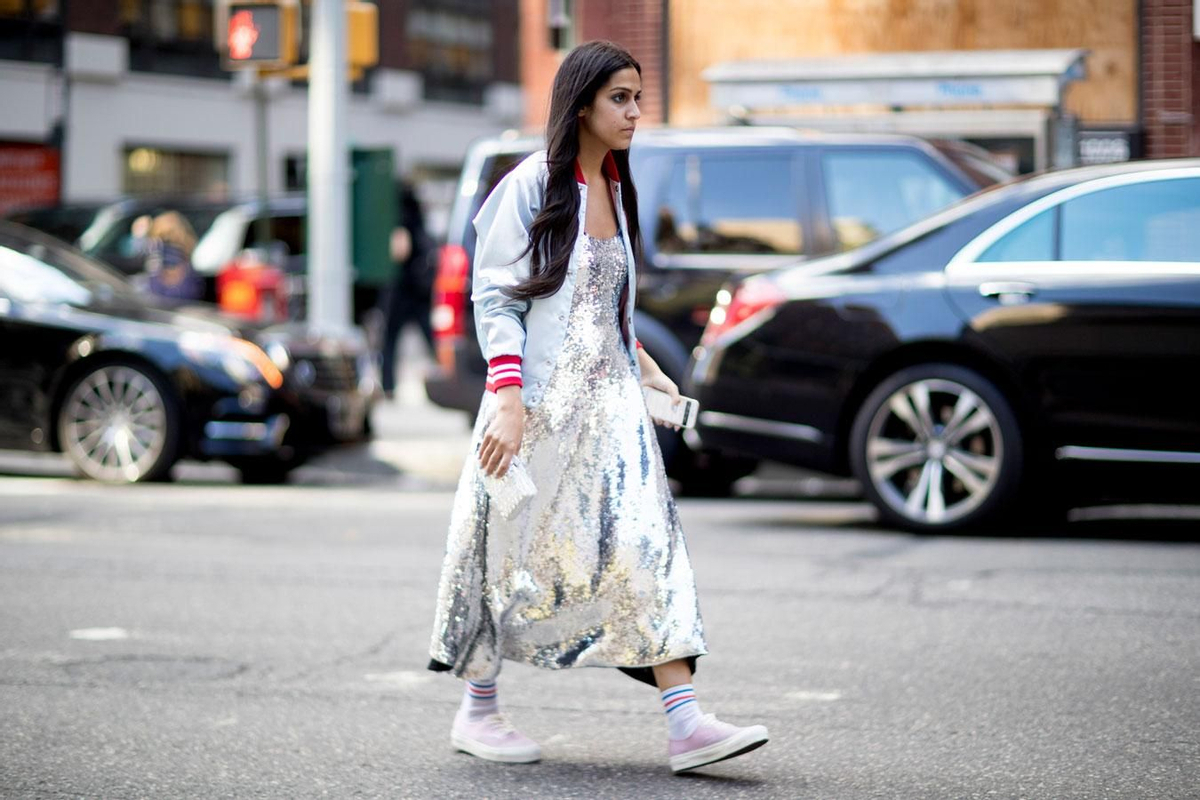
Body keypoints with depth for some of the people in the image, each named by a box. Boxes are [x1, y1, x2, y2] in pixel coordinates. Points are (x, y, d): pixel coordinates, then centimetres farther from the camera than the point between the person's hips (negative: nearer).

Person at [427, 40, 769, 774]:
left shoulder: (615, 189, 13)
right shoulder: (534, 184, -9)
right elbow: (495, 297, -12)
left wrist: (644, 367, 12)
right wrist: (507, 399, -21)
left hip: (607, 402, 6)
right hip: (539, 402, -6)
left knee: (646, 545, -5)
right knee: (518, 553, 5)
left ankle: (685, 723, -11)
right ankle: (478, 712, 22)